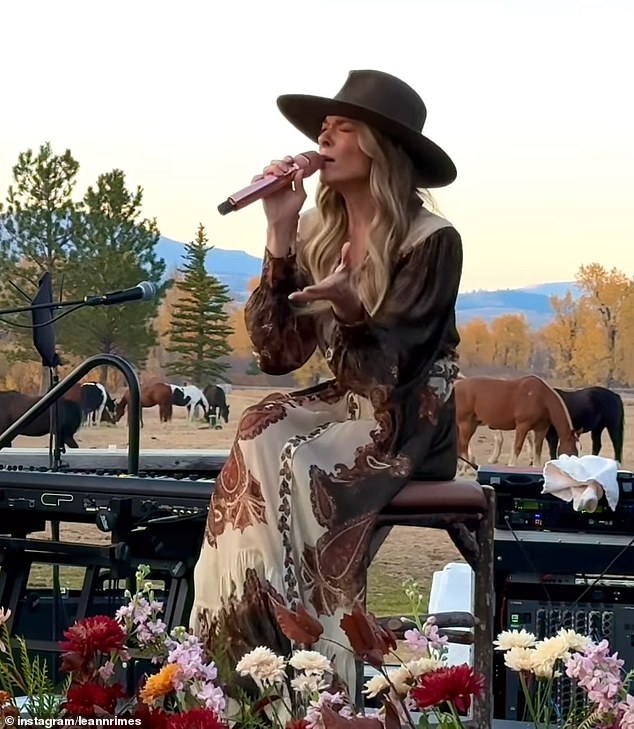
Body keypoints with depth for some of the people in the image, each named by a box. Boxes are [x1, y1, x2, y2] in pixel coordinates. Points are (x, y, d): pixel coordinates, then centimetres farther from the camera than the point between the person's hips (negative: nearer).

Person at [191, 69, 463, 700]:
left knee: (279, 462, -28)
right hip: (345, 408, 5)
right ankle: (242, 662, -20)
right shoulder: (317, 231, 4)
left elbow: (391, 368, -16)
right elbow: (276, 353, -4)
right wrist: (280, 235, -9)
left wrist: (352, 310, -37)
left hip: (408, 427, -5)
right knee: (261, 433, -24)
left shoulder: (431, 241, -13)